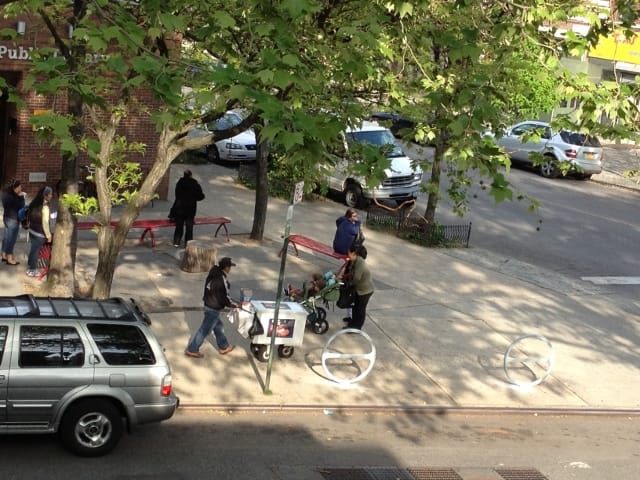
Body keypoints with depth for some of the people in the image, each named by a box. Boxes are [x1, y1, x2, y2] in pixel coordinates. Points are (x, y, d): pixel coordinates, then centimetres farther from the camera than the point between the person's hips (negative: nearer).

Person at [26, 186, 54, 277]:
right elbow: (45, 222, -21)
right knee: (35, 251, 4)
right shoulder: (45, 206, -21)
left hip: (32, 230, 8)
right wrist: (48, 235, -12)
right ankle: (32, 271, 14)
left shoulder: (35, 203, 3)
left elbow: (31, 217, 10)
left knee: (32, 250, 20)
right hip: (39, 233, -8)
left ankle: (30, 267, 32)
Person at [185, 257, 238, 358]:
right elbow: (225, 297, -21)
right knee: (204, 330, 4)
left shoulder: (213, 274, 0)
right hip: (214, 309, -9)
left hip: (208, 304, 9)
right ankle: (191, 350, 13)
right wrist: (234, 305, -3)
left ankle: (223, 347, 39)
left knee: (218, 327, 24)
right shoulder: (222, 280, -26)